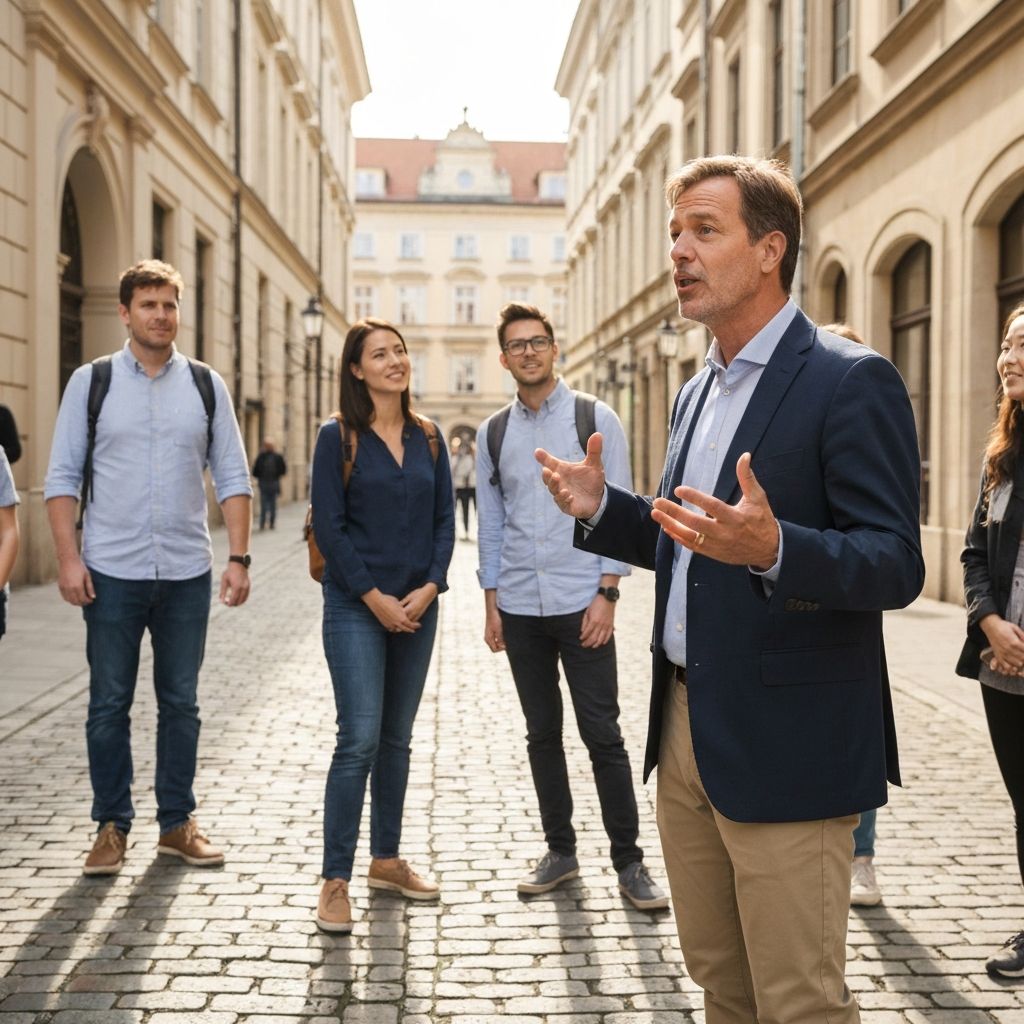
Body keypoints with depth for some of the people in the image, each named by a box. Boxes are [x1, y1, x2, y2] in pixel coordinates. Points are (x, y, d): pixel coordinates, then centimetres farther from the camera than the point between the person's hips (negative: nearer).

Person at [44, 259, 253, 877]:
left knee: (181, 703, 9)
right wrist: (68, 559, -9)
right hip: (111, 572, -1)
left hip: (187, 572, 2)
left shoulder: (206, 385, 6)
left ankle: (177, 824, 20)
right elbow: (63, 476, 0)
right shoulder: (91, 381, 2)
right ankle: (112, 826, 17)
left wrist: (238, 557, -3)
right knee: (109, 705, 5)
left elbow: (233, 477, 5)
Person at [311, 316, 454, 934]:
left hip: (417, 607, 5)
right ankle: (336, 880, -1)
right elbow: (329, 526, -9)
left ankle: (386, 860, 24)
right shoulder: (338, 437, -5)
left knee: (397, 738, 12)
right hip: (356, 607, -5)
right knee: (360, 740, -9)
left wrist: (430, 587, -7)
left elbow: (445, 517, 7)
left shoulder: (427, 436, 8)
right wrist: (375, 597, -12)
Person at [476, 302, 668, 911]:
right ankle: (561, 853, 23)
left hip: (582, 605, -3)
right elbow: (491, 523, 11)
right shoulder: (493, 433, 8)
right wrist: (491, 603, 6)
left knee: (603, 735, -1)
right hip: (520, 608, 4)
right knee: (543, 734, 11)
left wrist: (607, 594, -11)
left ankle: (629, 861, 9)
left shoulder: (597, 421, -2)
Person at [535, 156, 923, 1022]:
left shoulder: (850, 381, -12)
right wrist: (603, 509, 5)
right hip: (686, 730, 8)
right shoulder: (698, 394, 15)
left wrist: (771, 548, -36)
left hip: (785, 748, -8)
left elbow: (897, 565, -19)